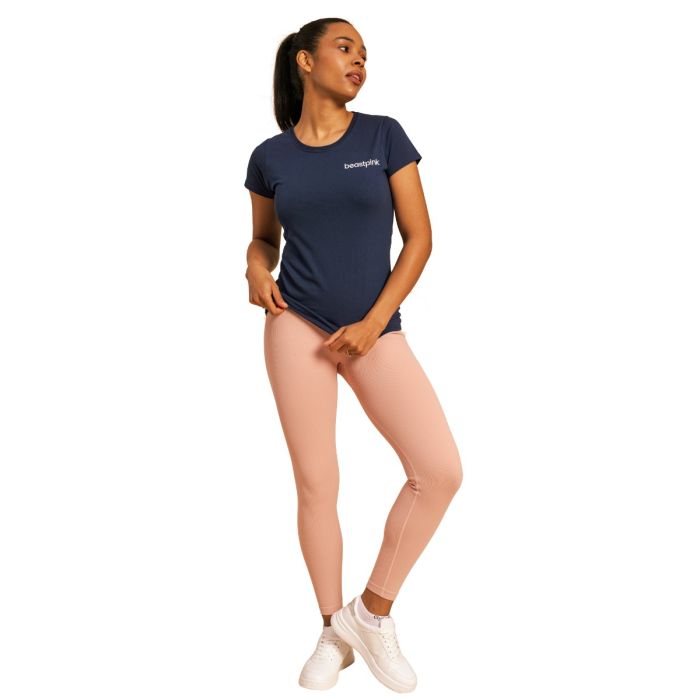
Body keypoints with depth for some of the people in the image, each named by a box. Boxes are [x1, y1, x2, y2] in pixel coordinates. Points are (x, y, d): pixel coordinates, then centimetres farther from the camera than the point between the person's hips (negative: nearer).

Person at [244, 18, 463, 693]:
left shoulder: (384, 135, 3)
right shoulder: (270, 156, 6)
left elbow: (419, 237, 1)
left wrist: (375, 322, -7)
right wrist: (255, 267, -4)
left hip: (375, 329, 0)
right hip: (297, 323, 0)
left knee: (440, 471, -12)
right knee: (316, 485, 2)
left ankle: (373, 610, 10)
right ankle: (333, 630, 24)